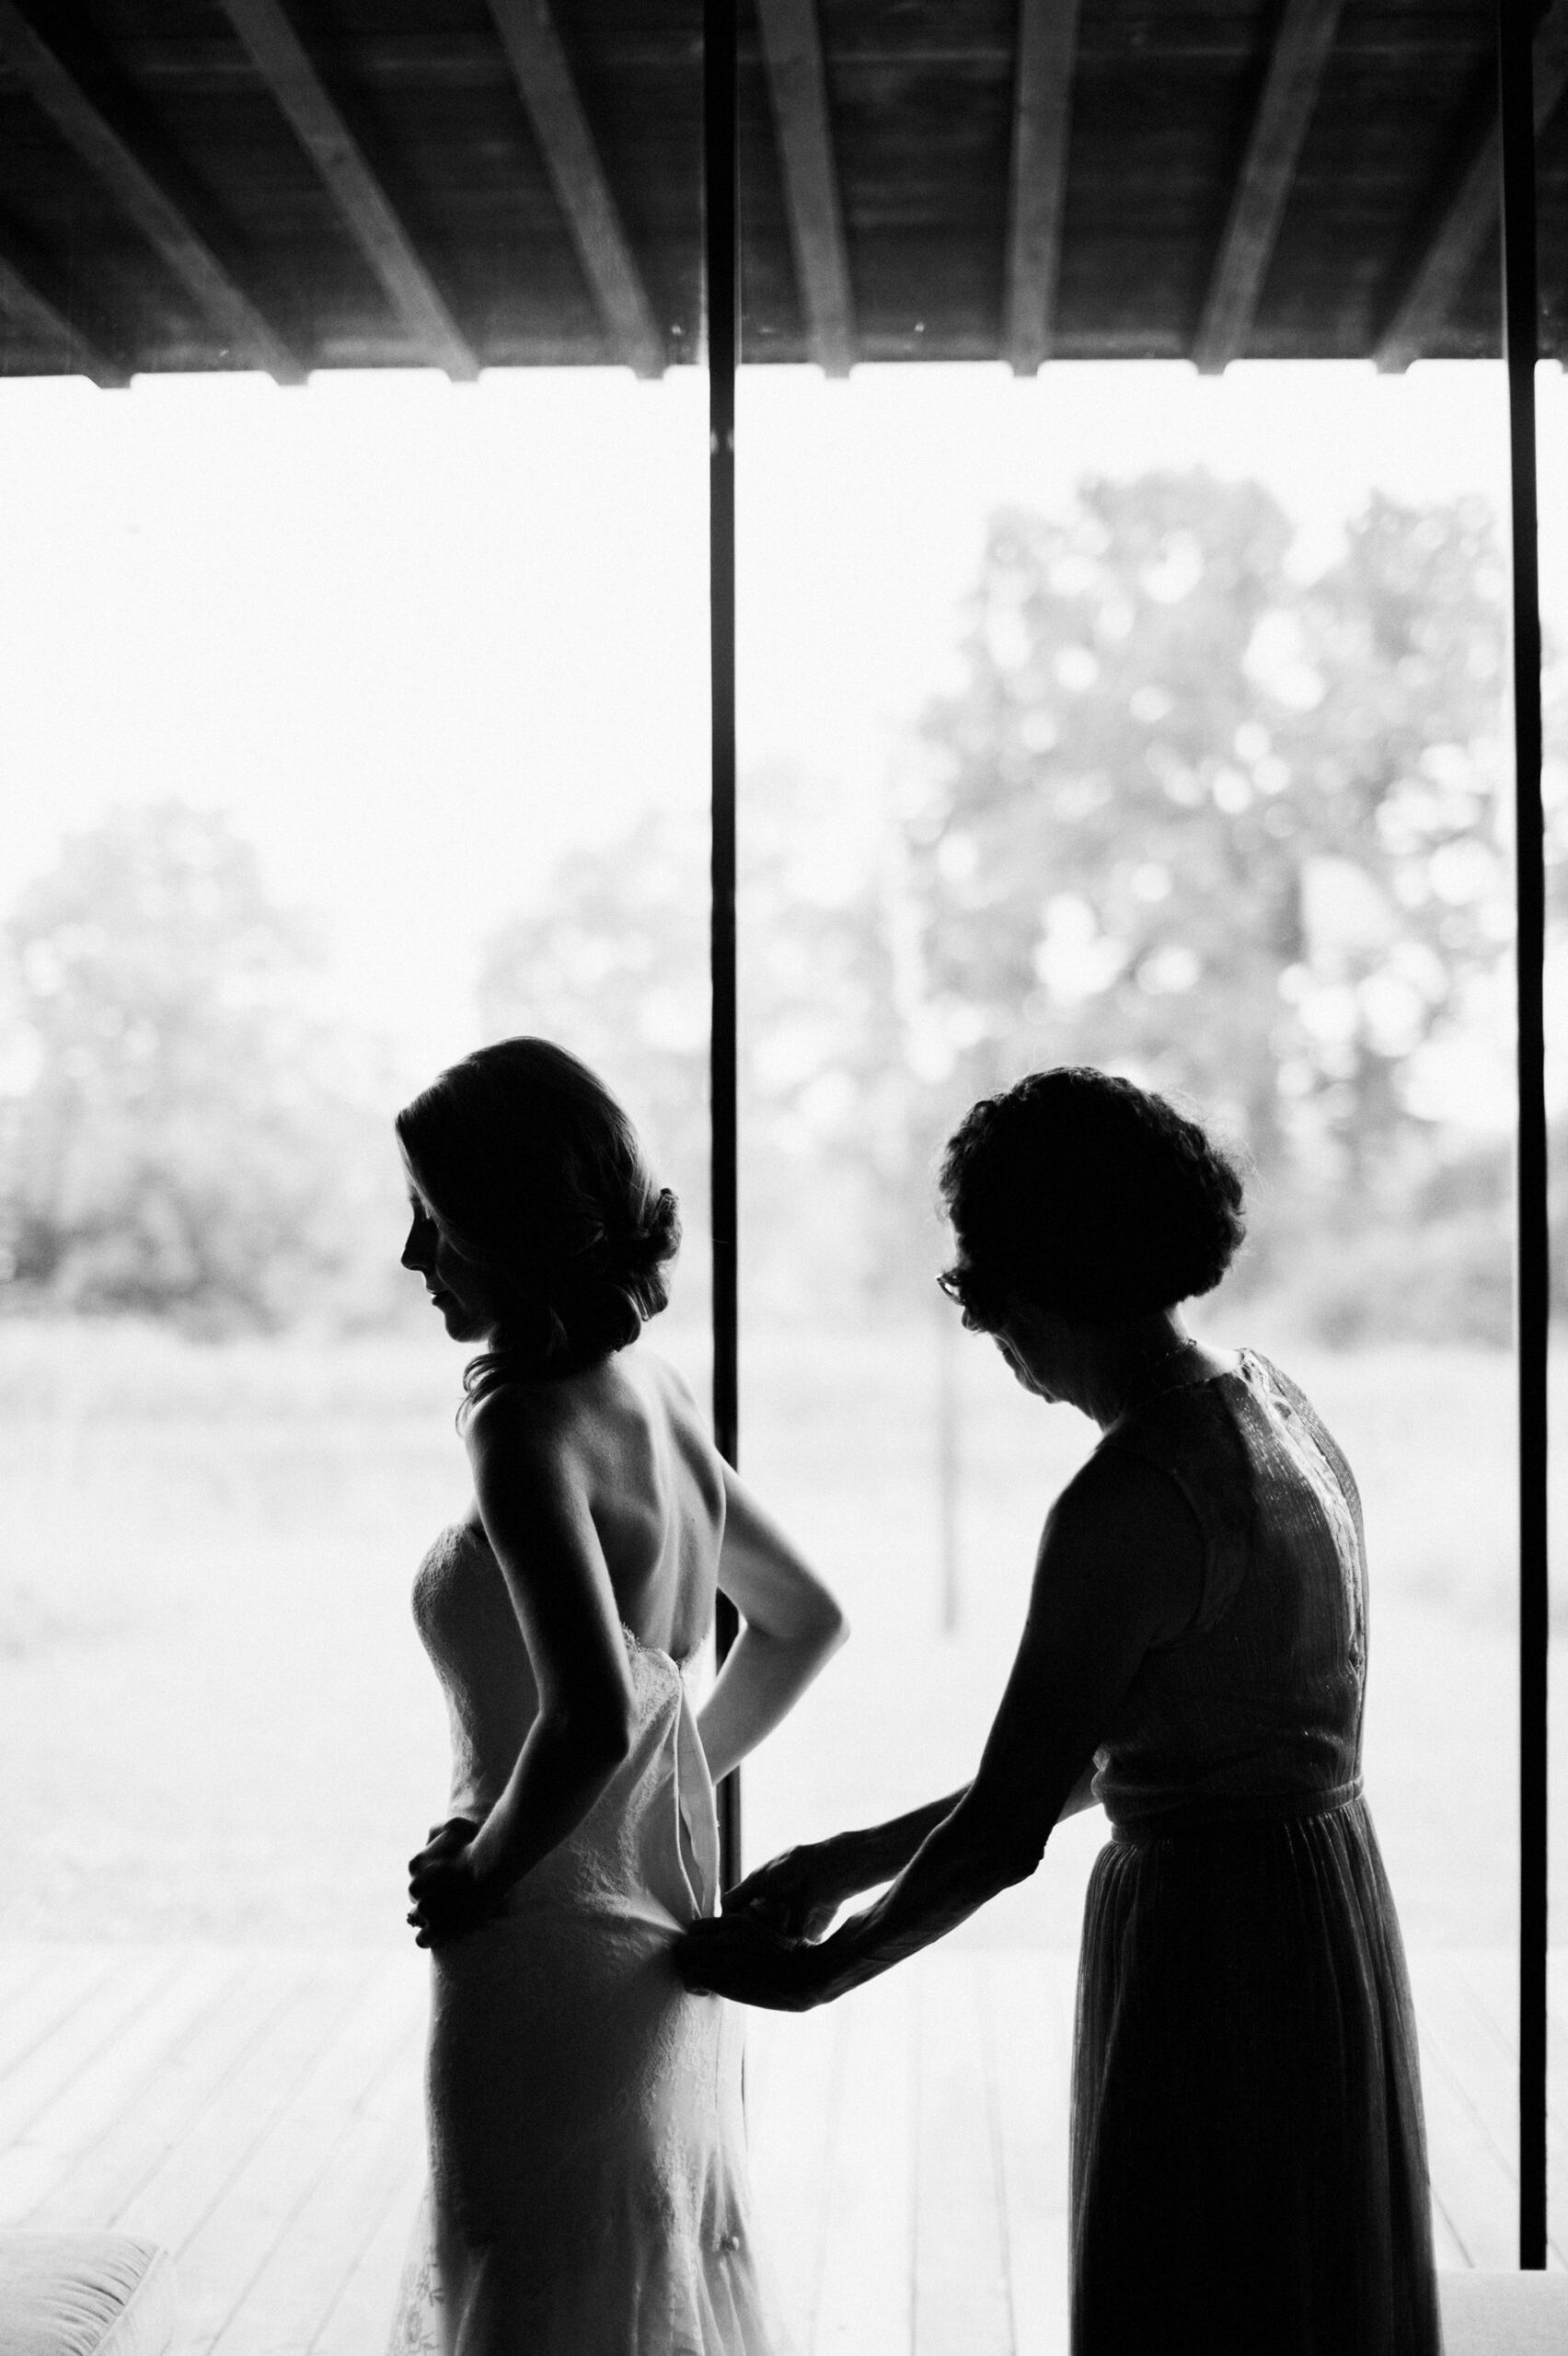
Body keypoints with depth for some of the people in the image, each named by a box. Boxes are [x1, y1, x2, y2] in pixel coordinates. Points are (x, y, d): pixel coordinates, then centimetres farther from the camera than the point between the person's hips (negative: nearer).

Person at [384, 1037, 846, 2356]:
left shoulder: (527, 1421, -21)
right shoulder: (647, 1387, 5)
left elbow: (594, 1714, -32)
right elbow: (805, 1621, 16)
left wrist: (482, 1868, -16)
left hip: (552, 1960, -8)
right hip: (660, 1939, 9)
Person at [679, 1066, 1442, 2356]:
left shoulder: (1130, 1503, -24)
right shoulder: (1261, 1395, 4)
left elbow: (1007, 1828, -20)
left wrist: (816, 1971, -3)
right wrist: (853, 1861, 10)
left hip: (1215, 1957, -9)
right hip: (1323, 1912, 9)